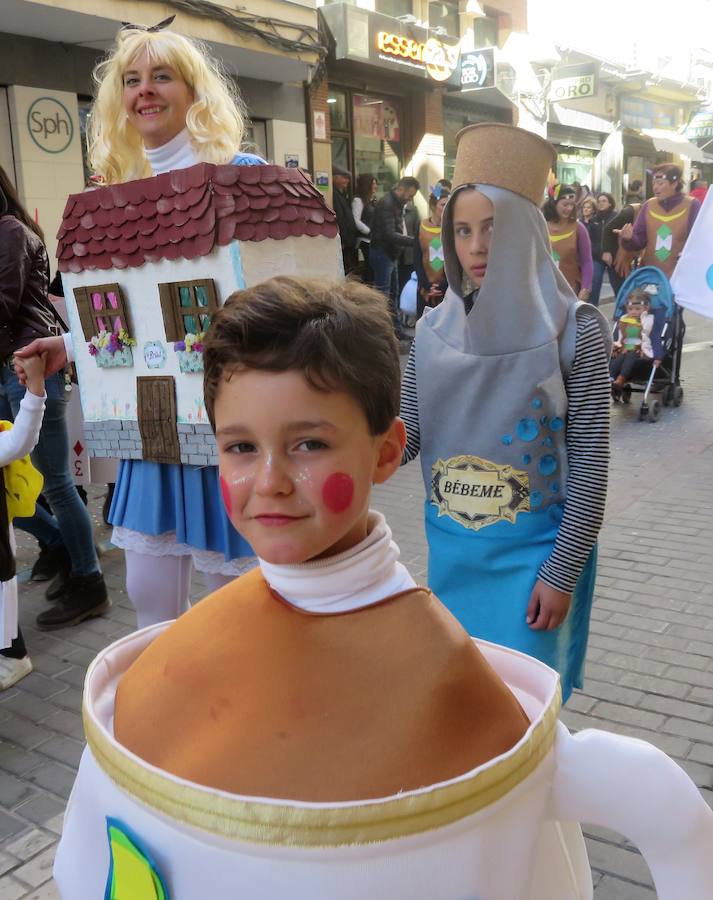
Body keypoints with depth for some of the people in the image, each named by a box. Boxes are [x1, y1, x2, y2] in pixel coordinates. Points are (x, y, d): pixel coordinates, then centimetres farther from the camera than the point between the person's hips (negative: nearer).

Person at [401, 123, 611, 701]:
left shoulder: (573, 330, -12)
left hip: (534, 551, -4)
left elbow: (590, 464, -11)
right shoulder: (436, 328, 0)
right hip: (452, 547, 4)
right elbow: (405, 436, -2)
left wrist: (562, 571, -11)